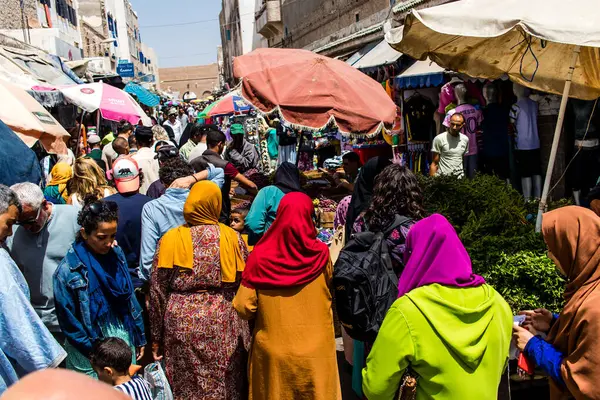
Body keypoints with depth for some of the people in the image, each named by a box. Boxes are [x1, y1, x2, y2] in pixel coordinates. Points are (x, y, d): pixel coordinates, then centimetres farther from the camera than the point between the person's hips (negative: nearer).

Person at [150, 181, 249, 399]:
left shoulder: (171, 238, -1)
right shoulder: (232, 237, -1)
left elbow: (158, 290, -1)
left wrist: (157, 336, 6)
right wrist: (244, 330, 10)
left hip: (182, 323, 0)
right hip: (224, 323, 0)